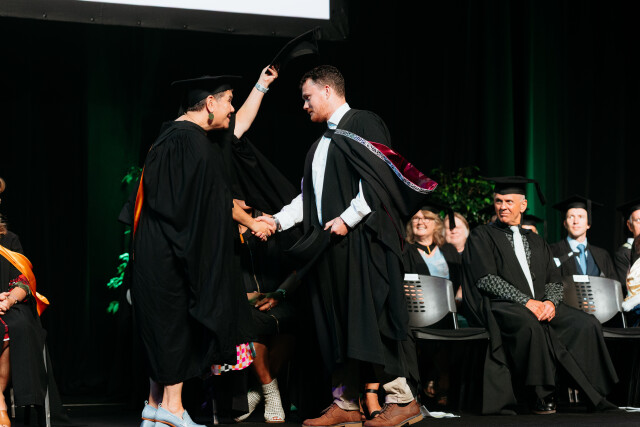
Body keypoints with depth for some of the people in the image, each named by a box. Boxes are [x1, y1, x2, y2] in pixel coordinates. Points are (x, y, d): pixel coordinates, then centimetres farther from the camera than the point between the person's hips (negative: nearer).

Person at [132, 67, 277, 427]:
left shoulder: (180, 134, 16)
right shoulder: (191, 141, -15)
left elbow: (238, 127, 30)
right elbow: (217, 199, -13)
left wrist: (262, 86, 33)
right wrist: (251, 222, 0)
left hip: (162, 253, 10)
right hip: (172, 250, -10)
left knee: (167, 330, 11)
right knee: (178, 325, -7)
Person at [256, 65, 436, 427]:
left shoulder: (362, 123, -5)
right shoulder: (323, 143, 21)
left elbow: (376, 180, -14)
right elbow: (310, 195, 22)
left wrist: (347, 219, -15)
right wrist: (278, 221, 11)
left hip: (361, 242, -9)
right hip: (331, 246, 9)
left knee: (370, 317, -10)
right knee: (337, 324, 7)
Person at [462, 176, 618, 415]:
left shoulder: (536, 242, 25)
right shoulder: (481, 237, 9)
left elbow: (554, 280, 16)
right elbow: (486, 279, -5)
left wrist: (550, 302, -8)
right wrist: (524, 301, -15)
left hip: (540, 306, 5)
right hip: (501, 306, -5)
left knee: (587, 324, -18)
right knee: (530, 325, -38)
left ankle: (593, 395, -16)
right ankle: (542, 395, -29)